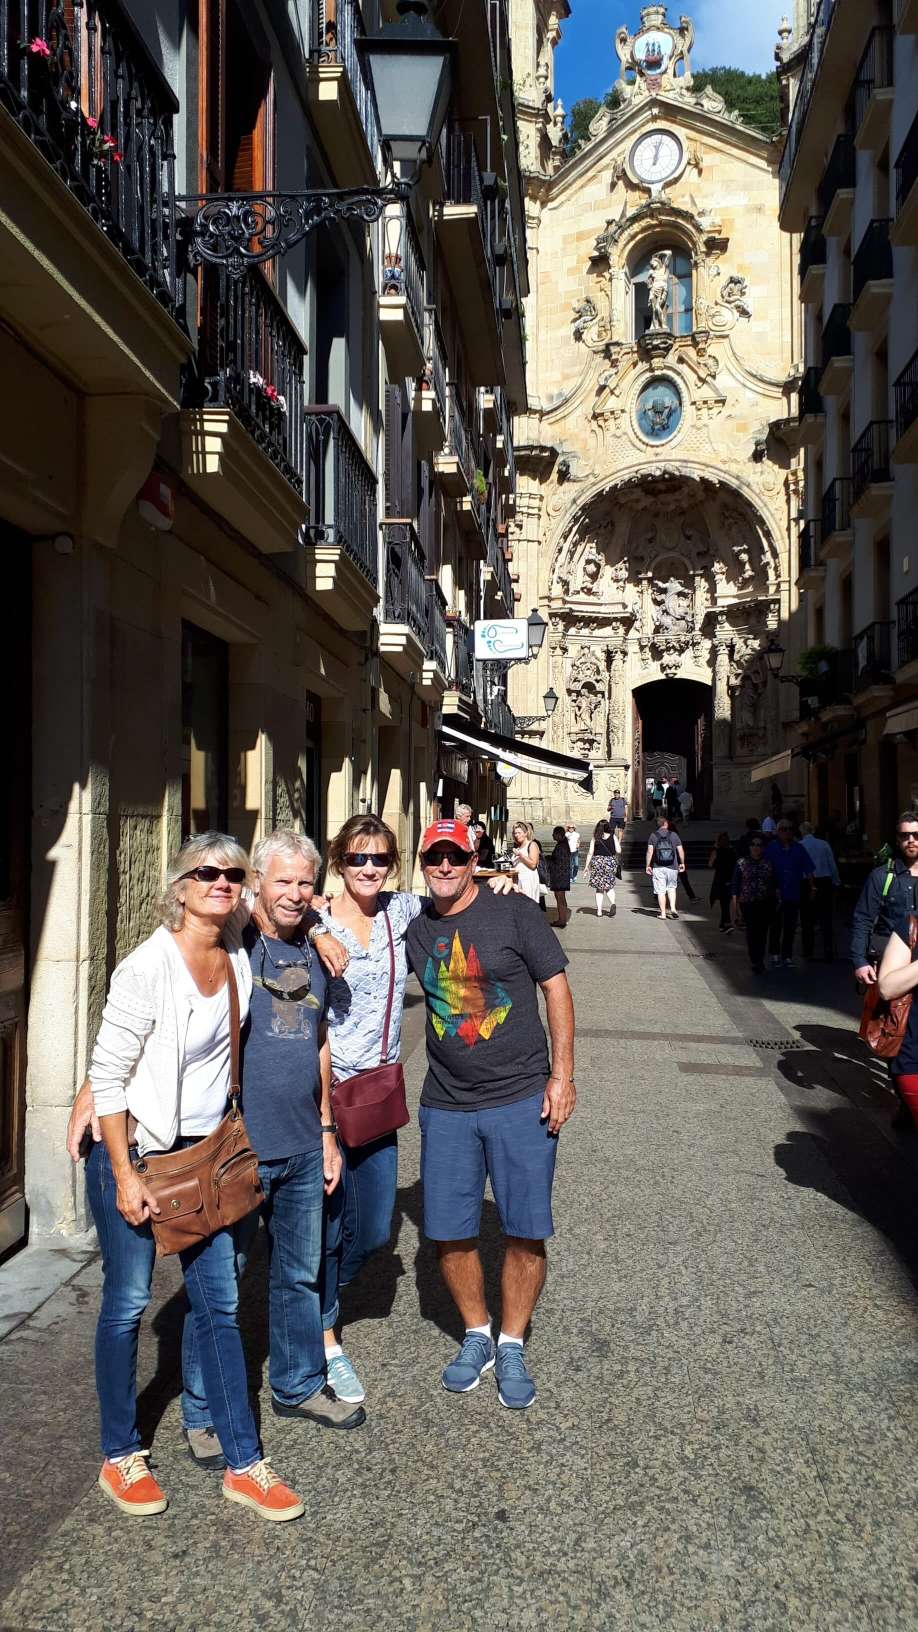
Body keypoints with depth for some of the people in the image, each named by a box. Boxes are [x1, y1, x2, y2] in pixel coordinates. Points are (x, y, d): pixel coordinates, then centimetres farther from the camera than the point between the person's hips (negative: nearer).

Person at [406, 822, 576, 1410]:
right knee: (449, 1233, 8)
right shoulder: (415, 927, 4)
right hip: (447, 1106, 3)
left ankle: (512, 1346, 24)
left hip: (522, 1099, -3)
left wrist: (562, 1074, -8)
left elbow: (556, 987, -4)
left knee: (527, 1233, 2)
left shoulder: (514, 913, -6)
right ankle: (477, 1335, 31)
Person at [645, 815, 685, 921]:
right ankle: (673, 907, 3)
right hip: (672, 867, 1)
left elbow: (650, 852, -9)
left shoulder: (653, 836, -2)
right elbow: (681, 851, 0)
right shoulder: (674, 835, 0)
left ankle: (663, 913, 6)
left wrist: (647, 865, -3)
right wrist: (682, 863, 13)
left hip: (658, 868, -1)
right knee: (671, 888, 19)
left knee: (660, 891, 4)